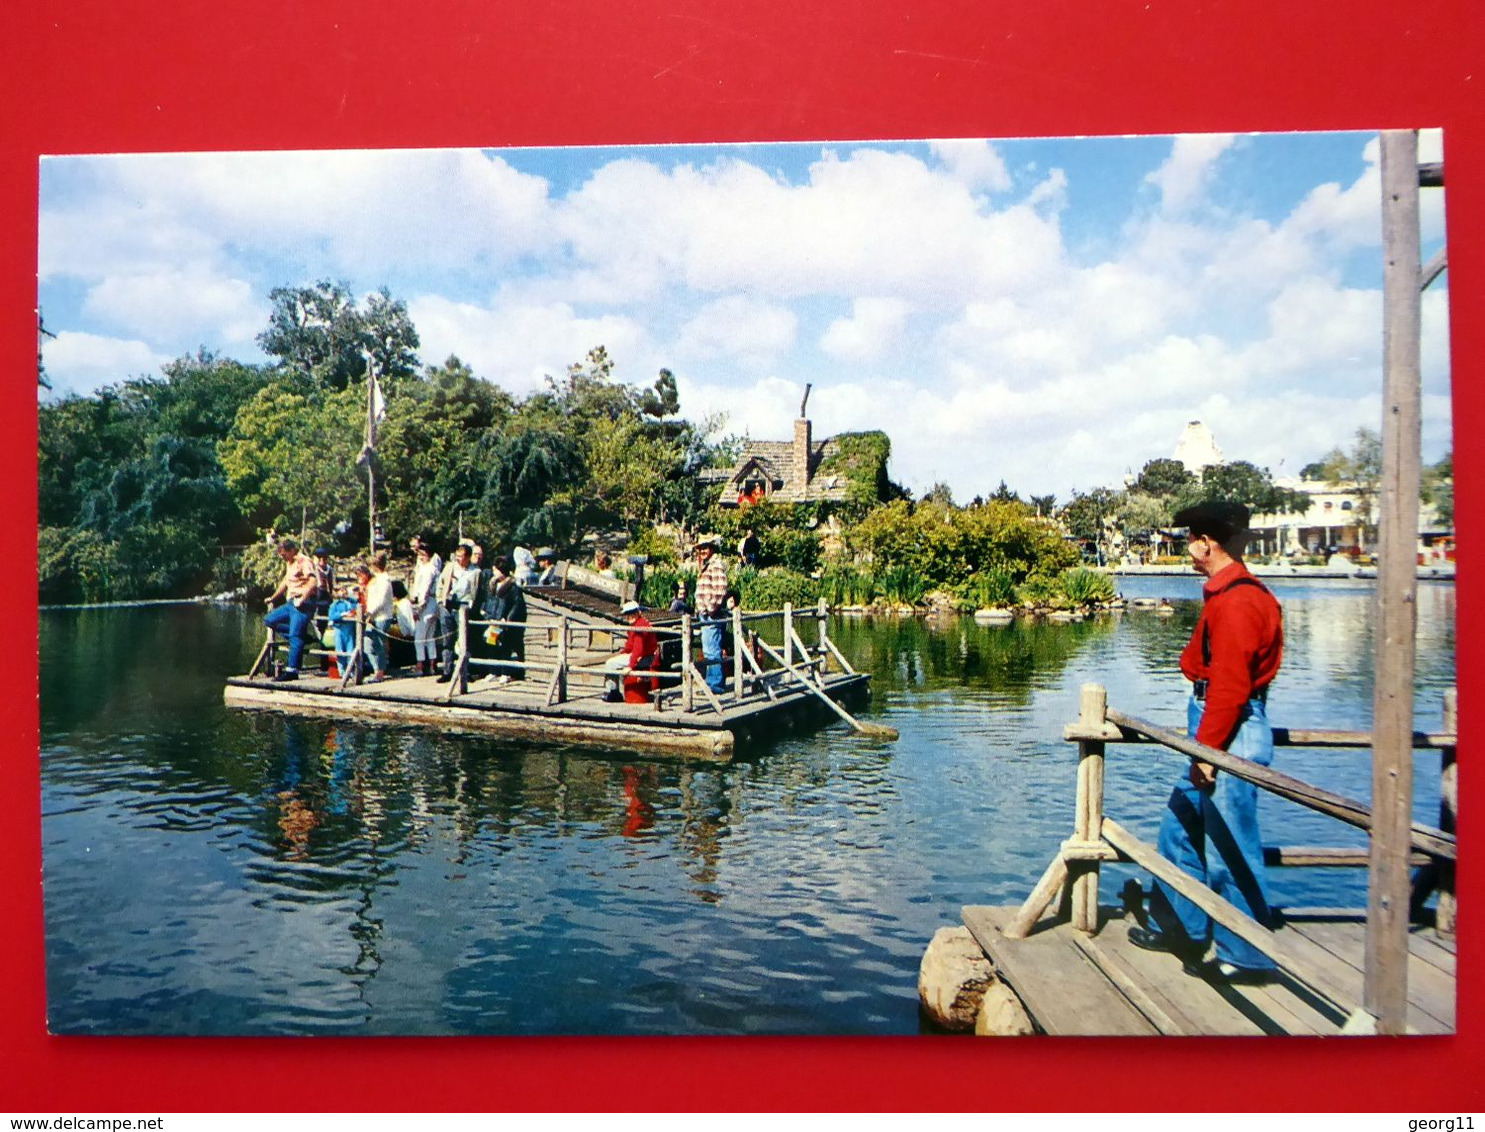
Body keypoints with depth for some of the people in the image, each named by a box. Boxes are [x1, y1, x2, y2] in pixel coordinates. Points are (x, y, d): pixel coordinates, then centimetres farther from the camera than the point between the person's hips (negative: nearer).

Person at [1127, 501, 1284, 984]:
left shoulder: (1236, 601, -18)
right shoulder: (1228, 593, 14)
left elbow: (1229, 685, -23)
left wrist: (1207, 751, -20)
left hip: (1233, 733, -11)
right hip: (1220, 730, 11)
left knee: (1229, 847, -2)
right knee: (1180, 828, 18)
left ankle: (1246, 956, 10)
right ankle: (1180, 927, 30)